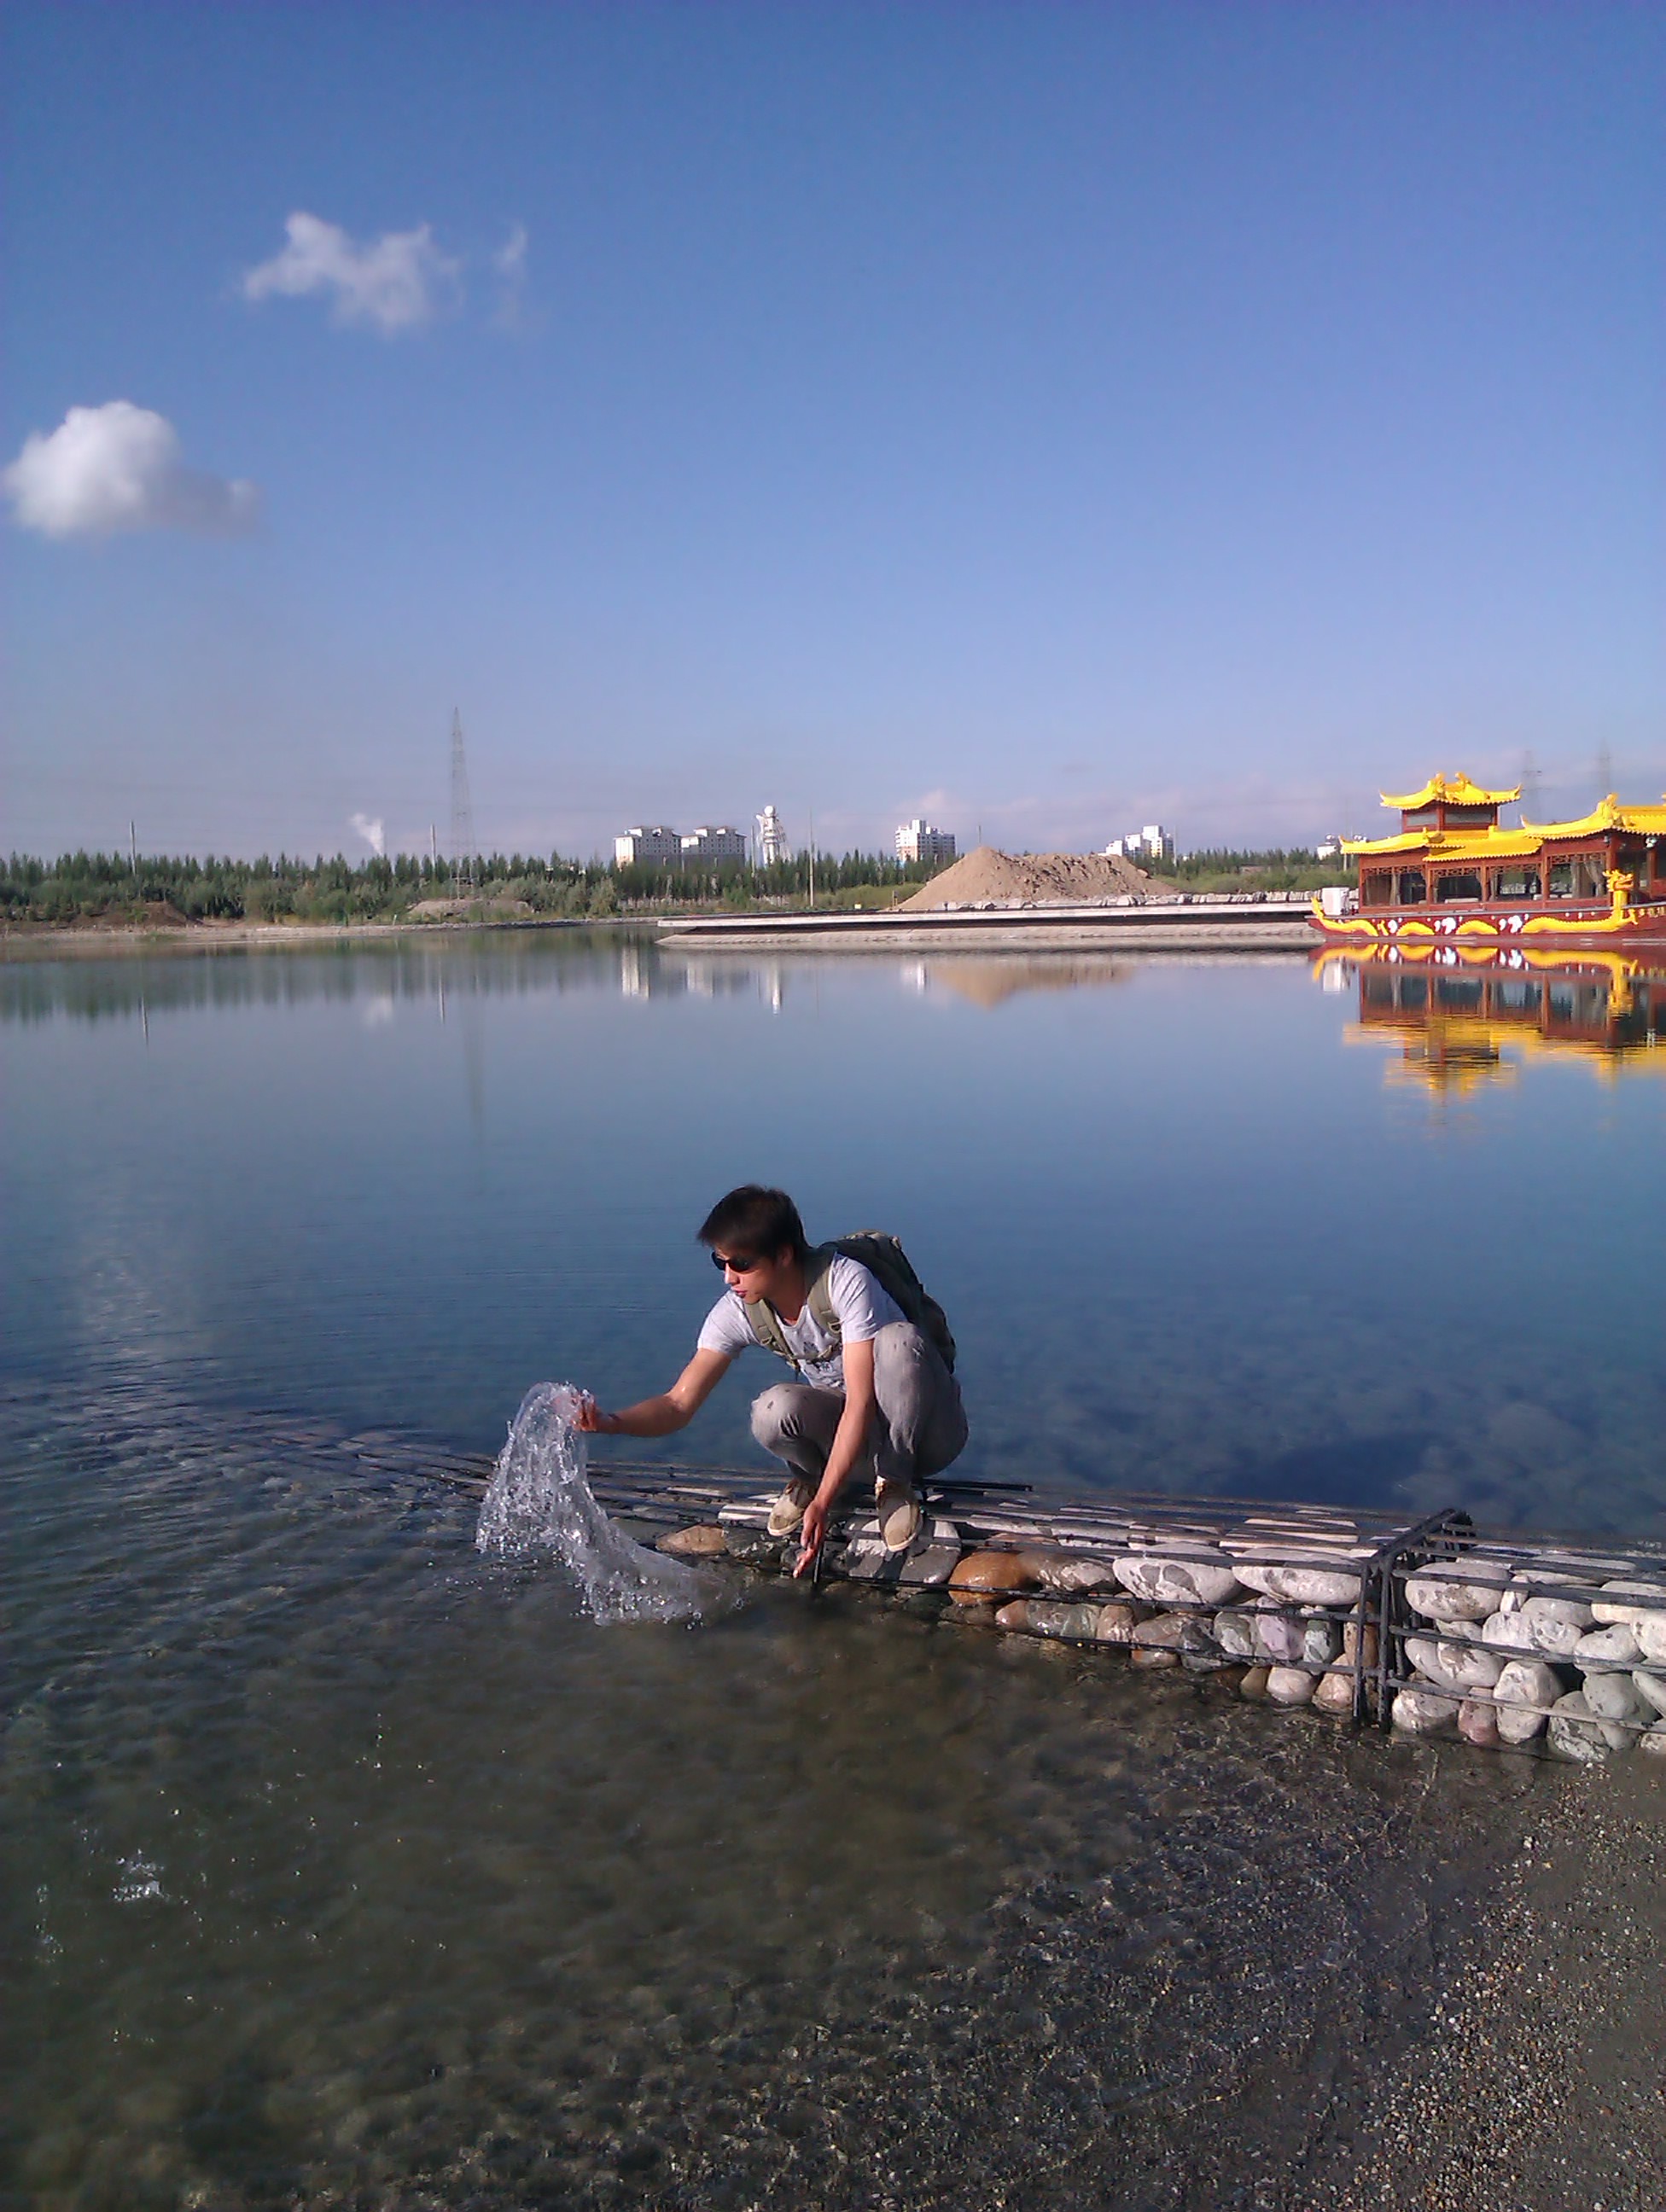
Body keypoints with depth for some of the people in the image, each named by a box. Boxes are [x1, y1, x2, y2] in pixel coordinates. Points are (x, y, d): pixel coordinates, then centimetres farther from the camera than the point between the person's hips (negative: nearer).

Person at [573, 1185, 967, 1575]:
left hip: (924, 1431, -3)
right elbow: (680, 1403, -15)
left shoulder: (845, 1280, -27)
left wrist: (822, 1504, -37)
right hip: (849, 1429, 3)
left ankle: (895, 1483, -13)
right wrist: (611, 1423, -36)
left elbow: (861, 1402, -30)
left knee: (899, 1338, -36)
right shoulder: (737, 1310, -12)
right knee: (773, 1410, -32)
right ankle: (807, 1478, 4)